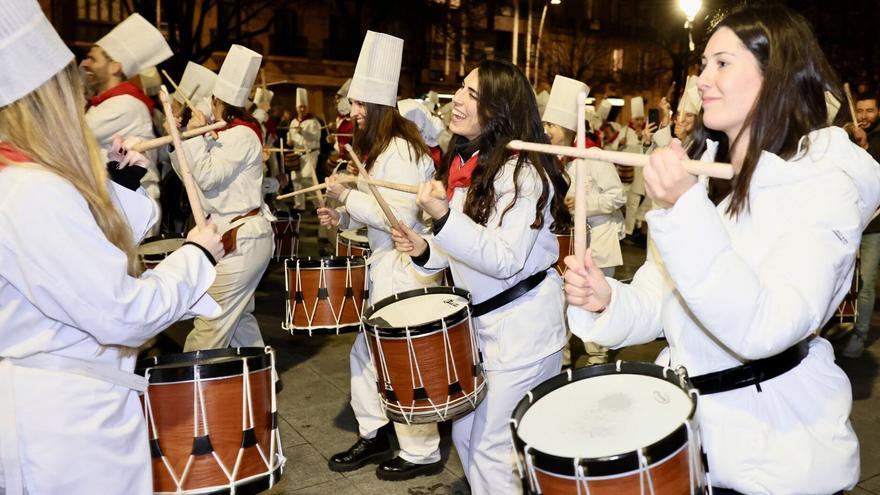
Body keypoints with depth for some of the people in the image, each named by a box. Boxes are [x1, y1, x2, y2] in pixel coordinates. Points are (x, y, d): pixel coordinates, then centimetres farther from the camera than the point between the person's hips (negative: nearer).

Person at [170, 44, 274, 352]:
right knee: (239, 317, 16)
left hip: (241, 240, -10)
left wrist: (195, 135, -11)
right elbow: (193, 176, 15)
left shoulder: (241, 135, -13)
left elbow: (207, 177, -17)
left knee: (212, 322, -7)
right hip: (241, 236, 10)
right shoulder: (228, 134, 17)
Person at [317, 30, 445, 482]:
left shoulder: (401, 151, -19)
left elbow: (400, 218, -27)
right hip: (384, 263, 10)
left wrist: (347, 195, -21)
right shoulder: (379, 147, 13)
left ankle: (421, 453, 17)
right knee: (366, 350, 16)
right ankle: (373, 435, 33)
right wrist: (343, 218, 4)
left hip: (406, 267, -10)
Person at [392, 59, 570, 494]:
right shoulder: (462, 163, 7)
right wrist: (424, 250, -3)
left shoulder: (522, 172, -18)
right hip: (478, 321, 8)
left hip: (522, 326, -8)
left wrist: (444, 218, -34)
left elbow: (506, 261, -25)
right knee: (465, 434, 18)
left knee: (493, 445, 1)